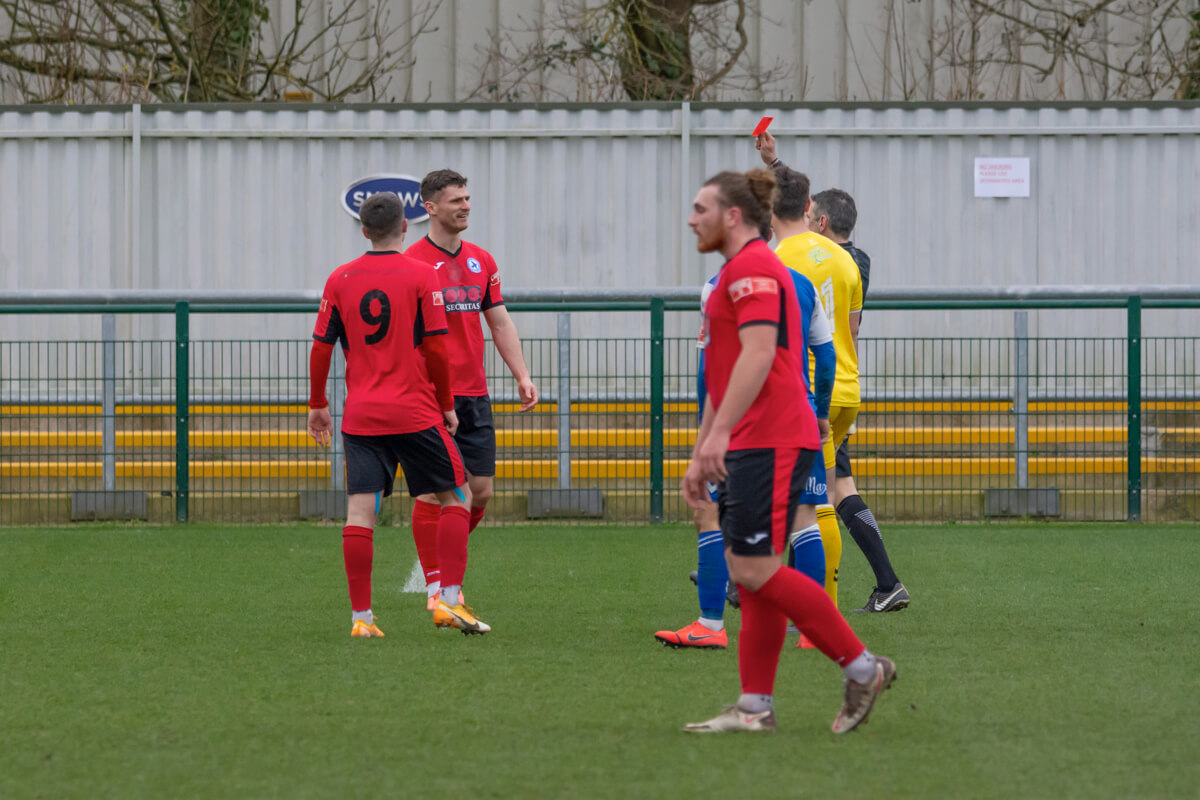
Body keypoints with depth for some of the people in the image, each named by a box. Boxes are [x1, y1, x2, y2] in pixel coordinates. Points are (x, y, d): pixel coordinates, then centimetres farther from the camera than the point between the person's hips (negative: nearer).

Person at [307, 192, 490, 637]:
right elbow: (437, 349, -6)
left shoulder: (341, 280, 4)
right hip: (416, 412, -3)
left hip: (360, 416, 3)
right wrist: (447, 406, 6)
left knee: (360, 511, -1)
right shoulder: (422, 276, -4)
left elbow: (321, 348, 7)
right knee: (456, 498, 10)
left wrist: (317, 405, 18)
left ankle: (361, 616, -4)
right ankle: (449, 600, 1)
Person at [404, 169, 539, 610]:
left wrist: (522, 376, 8)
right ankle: (435, 583, 3)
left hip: (475, 393, 6)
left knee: (481, 489, 5)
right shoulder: (413, 262, -6)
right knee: (434, 489, -5)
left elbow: (500, 323, 17)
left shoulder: (481, 260, 12)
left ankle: (447, 558, 26)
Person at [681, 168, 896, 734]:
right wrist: (700, 455, 28)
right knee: (749, 573, 6)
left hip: (770, 442, -10)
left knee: (755, 569, -13)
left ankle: (861, 666, -7)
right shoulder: (737, 272, 24)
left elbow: (759, 354, -22)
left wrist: (719, 433, -27)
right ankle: (754, 707, 5)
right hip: (750, 447, 10)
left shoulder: (752, 267, -9)